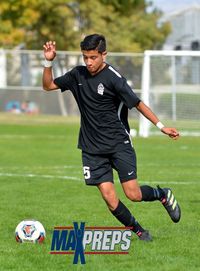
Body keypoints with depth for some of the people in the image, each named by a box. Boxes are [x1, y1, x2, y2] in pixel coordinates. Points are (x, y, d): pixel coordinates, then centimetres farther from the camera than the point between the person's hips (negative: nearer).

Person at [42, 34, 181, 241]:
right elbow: (48, 85, 13)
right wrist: (48, 62, -3)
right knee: (109, 198, -8)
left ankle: (163, 195, 23)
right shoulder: (78, 75, 4)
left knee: (133, 194, -9)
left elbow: (137, 103, -7)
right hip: (92, 148, 4)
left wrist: (161, 126, -8)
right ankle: (139, 232, 12)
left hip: (119, 144, -4)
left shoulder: (113, 78, -12)